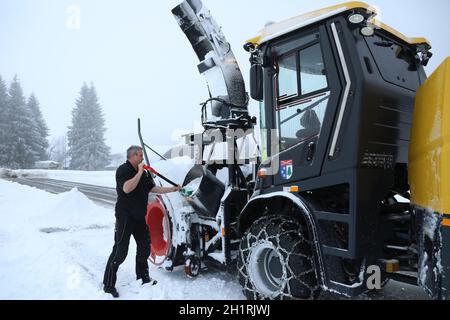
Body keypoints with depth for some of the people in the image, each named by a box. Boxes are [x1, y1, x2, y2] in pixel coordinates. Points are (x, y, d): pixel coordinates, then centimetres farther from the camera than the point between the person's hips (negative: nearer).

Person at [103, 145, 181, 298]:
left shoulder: (145, 173, 11)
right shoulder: (123, 170, -12)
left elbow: (153, 188, 12)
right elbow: (127, 188, -27)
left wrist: (173, 189, 7)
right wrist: (139, 172, -22)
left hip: (140, 217, 8)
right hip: (125, 217, -8)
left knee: (144, 247, 15)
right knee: (120, 251, -6)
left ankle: (143, 277, 32)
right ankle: (108, 285, 7)